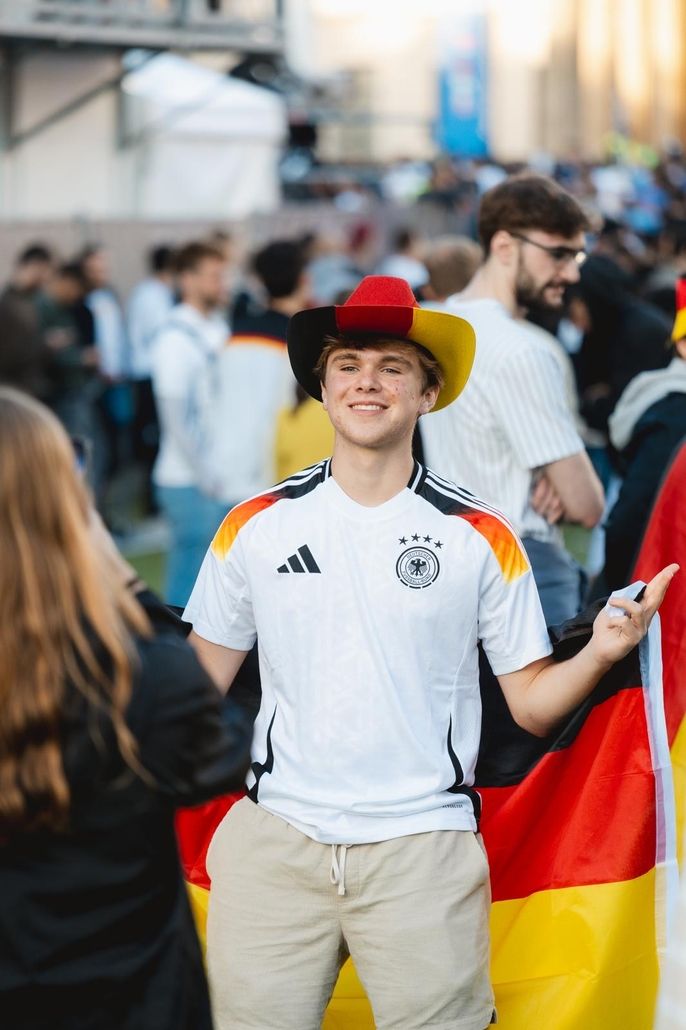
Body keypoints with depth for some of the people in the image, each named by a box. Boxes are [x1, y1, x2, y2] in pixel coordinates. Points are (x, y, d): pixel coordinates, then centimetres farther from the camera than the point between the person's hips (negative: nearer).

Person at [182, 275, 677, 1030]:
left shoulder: (482, 538, 0)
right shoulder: (255, 526, 3)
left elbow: (532, 705, 1)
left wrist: (599, 654, -18)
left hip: (422, 846, -1)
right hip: (276, 838, 1)